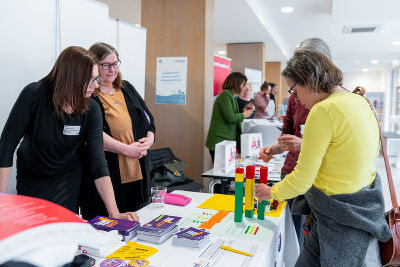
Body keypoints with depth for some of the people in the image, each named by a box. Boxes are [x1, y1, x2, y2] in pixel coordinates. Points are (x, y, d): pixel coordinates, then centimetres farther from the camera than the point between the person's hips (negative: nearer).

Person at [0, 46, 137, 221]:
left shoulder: (92, 110, -21)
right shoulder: (34, 94, -27)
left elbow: (98, 162, -22)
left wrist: (114, 212, -29)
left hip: (65, 179, 0)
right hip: (29, 176, 0)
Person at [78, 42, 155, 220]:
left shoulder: (127, 88, 15)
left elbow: (148, 119, 17)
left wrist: (149, 139, -3)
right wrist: (126, 149, -18)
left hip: (136, 172, 6)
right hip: (104, 175, -6)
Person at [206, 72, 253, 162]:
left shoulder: (231, 97, 17)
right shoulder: (225, 95, -12)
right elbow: (230, 118, -19)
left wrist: (244, 111, 14)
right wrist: (244, 115, -4)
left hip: (228, 140, 9)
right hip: (219, 141, -9)